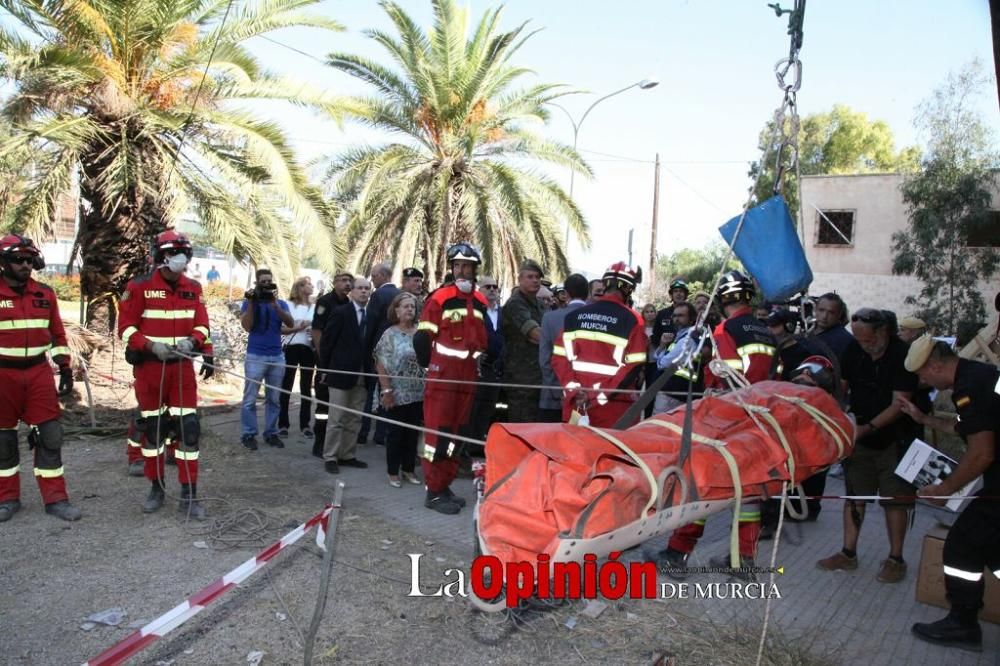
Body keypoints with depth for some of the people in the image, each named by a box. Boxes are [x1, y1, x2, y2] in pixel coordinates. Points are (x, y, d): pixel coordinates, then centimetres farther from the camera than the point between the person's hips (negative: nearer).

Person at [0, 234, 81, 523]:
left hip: (39, 372, 2)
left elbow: (57, 334, 12)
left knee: (49, 434, 1)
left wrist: (65, 368, 8)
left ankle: (55, 498, 8)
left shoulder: (45, 293, 5)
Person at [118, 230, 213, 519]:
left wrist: (192, 340, -15)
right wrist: (151, 345, -20)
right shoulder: (139, 287, -6)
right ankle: (156, 488, 26)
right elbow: (126, 327, -5)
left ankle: (188, 496, 4)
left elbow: (202, 324, 6)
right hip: (149, 366, -2)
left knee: (189, 428, -3)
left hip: (182, 367, 2)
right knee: (153, 428, 9)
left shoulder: (193, 288, 6)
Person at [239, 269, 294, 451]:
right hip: (255, 356, -3)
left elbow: (290, 324, -7)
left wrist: (275, 304, -16)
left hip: (277, 357, 3)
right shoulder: (249, 302, 3)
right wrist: (251, 302, -14)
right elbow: (247, 326, -10)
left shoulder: (281, 303, 9)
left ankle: (271, 433, 12)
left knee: (274, 398, 5)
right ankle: (248, 434, 4)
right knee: (250, 398, -2)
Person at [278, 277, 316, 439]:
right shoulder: (289, 305, 2)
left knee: (306, 386, 6)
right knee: (286, 386, 2)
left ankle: (305, 424, 11)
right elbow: (280, 328, -1)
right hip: (291, 348, -2)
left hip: (309, 349, 3)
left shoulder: (315, 307, 9)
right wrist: (298, 328, -13)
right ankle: (283, 424, 8)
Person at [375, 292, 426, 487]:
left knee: (413, 433, 11)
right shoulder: (390, 335, -5)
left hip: (418, 393, 3)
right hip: (398, 394, -3)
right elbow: (381, 365, -8)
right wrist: (386, 391, -14)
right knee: (396, 432, 5)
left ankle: (409, 469, 24)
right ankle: (393, 472, 16)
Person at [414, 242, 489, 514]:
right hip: (443, 375, -7)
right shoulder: (440, 297, -8)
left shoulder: (481, 301, 12)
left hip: (468, 377, 7)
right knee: (438, 432, -5)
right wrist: (431, 367, -2)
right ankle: (434, 492, 1)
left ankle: (445, 484, 23)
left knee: (457, 431, 12)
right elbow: (422, 337, -8)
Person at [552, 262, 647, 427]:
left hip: (576, 402, 4)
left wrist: (573, 389, -3)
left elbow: (558, 357, 2)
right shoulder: (632, 320, -5)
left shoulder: (574, 315, 6)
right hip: (615, 407, -4)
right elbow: (633, 367, -11)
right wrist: (600, 395, -10)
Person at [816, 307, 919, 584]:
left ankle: (895, 559, 15)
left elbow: (900, 403, -20)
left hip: (892, 439, -5)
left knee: (894, 500, 3)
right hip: (859, 436, 5)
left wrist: (867, 427, -27)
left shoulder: (902, 354, -17)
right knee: (854, 495, 8)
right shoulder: (854, 349, -2)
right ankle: (848, 553, 17)